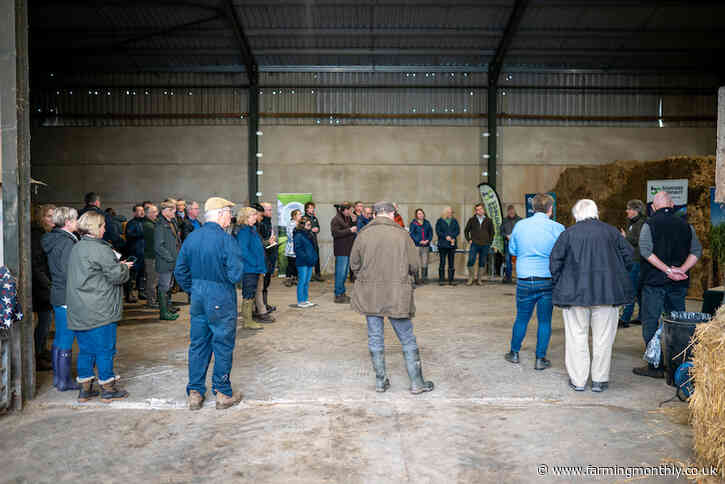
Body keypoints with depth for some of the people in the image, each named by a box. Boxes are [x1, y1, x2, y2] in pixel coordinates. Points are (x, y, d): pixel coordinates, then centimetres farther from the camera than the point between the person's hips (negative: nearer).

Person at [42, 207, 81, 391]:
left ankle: (58, 377, 28)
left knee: (59, 339, 17)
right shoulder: (67, 242, -18)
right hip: (68, 298, -10)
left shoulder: (52, 240, 11)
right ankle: (64, 381, 9)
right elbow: (70, 274, -22)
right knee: (66, 341, 0)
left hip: (57, 295, 10)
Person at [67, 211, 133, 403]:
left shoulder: (76, 248, 12)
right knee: (105, 350, 3)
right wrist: (124, 268, 5)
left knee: (85, 349, 15)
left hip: (78, 311, 8)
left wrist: (119, 266, 15)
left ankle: (85, 389, 23)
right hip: (99, 311, -8)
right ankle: (108, 389, 12)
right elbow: (117, 275, -16)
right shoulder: (100, 249, -16)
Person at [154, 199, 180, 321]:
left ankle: (167, 307, 31)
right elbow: (158, 247, -21)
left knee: (168, 286, 19)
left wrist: (179, 255, 11)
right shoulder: (160, 225, -17)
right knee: (164, 287, -1)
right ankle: (164, 312, 6)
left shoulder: (172, 223, 13)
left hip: (172, 261, 9)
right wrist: (171, 258, -20)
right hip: (165, 263, -9)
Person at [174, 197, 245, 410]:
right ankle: (223, 394, 17)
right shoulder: (226, 239, -17)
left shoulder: (191, 237, 4)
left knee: (198, 344, 14)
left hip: (198, 297, 6)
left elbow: (180, 270, 8)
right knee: (223, 345, 7)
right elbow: (235, 274, -21)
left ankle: (195, 393, 21)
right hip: (221, 299, -6)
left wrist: (192, 290, 15)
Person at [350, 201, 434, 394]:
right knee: (407, 340, 9)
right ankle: (416, 382, 15)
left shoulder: (363, 234, -2)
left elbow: (354, 264, 4)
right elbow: (414, 265, -2)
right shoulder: (402, 234, -5)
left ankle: (380, 381, 20)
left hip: (369, 294, 2)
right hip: (397, 294, -1)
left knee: (375, 338, 13)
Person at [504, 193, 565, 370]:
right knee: (544, 320, 9)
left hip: (524, 280, 2)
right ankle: (540, 359, 14)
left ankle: (514, 353, 27)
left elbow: (512, 250, 10)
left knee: (521, 318, 15)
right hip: (548, 281, -1)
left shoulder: (520, 225, -1)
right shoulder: (557, 228, -7)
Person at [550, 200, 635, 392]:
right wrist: (618, 278, 15)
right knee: (603, 337, 10)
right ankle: (600, 380, 16)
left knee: (577, 336, 7)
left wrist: (558, 283, 5)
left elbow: (555, 259, -4)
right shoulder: (610, 231, 4)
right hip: (607, 291, 1)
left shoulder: (569, 233, -1)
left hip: (575, 291, -1)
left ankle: (578, 380, 12)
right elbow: (628, 255, 5)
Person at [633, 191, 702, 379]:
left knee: (651, 323, 2)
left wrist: (667, 270, -17)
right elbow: (696, 251, 4)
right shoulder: (685, 225, 8)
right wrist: (682, 270, -6)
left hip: (655, 281, -4)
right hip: (679, 284, 5)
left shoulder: (649, 224, -5)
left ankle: (656, 366, 1)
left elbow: (645, 251, -17)